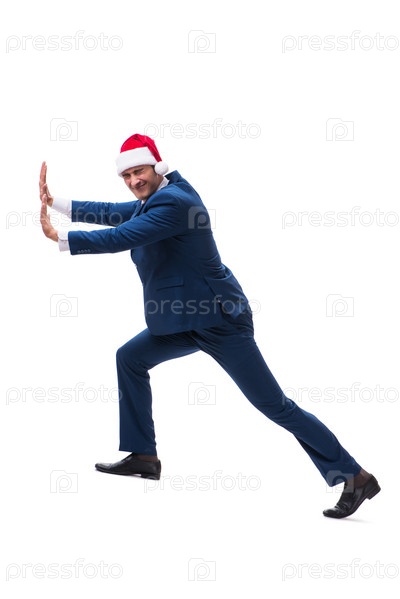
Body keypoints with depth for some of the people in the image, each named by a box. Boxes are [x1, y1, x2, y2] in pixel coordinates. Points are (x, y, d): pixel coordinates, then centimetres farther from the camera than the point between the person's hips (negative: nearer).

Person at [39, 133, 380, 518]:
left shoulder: (173, 202, -20)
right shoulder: (156, 198, 10)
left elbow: (121, 237, -24)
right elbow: (114, 213, 16)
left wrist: (60, 238, -16)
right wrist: (56, 203, 12)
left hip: (219, 320, -10)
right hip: (186, 320, 10)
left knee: (272, 403, -9)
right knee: (131, 358, 13)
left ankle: (354, 476, -4)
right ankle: (143, 457, 19)